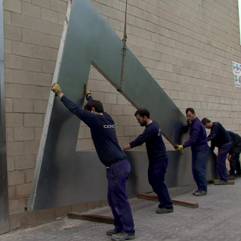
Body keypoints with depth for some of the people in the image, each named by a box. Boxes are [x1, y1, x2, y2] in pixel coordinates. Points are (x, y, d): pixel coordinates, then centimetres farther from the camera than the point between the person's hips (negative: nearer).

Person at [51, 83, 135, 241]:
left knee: (120, 200, -1)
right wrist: (88, 95, 49)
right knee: (113, 199, 18)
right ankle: (120, 227, 27)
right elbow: (96, 105, 32)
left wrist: (60, 94, 2)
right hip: (120, 164, 9)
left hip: (117, 167, -9)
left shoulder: (97, 120, -11)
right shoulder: (107, 118, 13)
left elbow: (76, 110, -8)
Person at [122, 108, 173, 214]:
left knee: (158, 182, -5)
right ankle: (164, 202, 22)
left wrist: (121, 149, -22)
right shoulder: (153, 124, 7)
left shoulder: (151, 128, -23)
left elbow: (138, 141, -26)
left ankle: (167, 206, 5)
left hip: (160, 160, -10)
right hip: (155, 159, 10)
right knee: (153, 181, 13)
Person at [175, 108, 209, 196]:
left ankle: (203, 189, -4)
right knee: (194, 169, 7)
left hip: (202, 150, -10)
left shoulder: (197, 124, -18)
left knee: (199, 169, -11)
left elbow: (193, 139, -27)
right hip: (196, 149, 10)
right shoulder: (193, 123, 13)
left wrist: (183, 146, -37)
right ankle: (200, 188, 14)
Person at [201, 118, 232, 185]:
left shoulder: (216, 125, -17)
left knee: (220, 162, -11)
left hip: (225, 145, -10)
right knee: (221, 162, 13)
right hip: (222, 145, 10)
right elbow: (213, 139, 19)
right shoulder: (213, 127, 14)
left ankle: (224, 180, -8)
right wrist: (211, 150, 19)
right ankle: (224, 179, 18)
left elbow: (212, 136, -30)